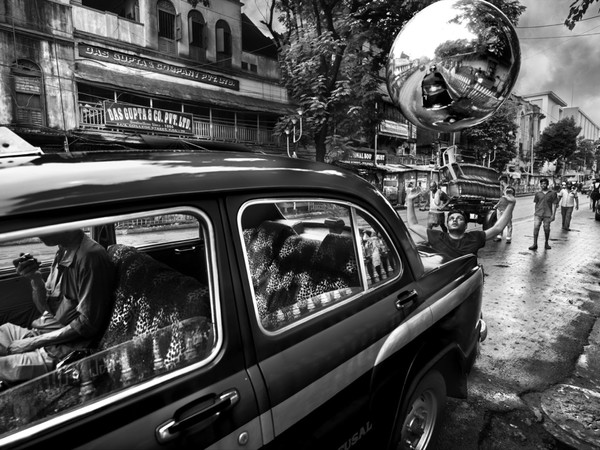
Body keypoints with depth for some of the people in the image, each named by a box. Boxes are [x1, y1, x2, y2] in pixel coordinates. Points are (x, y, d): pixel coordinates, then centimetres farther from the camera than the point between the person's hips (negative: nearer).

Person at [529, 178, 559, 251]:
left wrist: (553, 215, -6)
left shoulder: (553, 193, 0)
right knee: (536, 228, -8)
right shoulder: (538, 193, 7)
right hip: (538, 214, 1)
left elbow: (554, 204, -1)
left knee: (546, 229, 6)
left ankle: (546, 243, 26)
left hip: (547, 215, -1)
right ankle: (535, 244, -5)